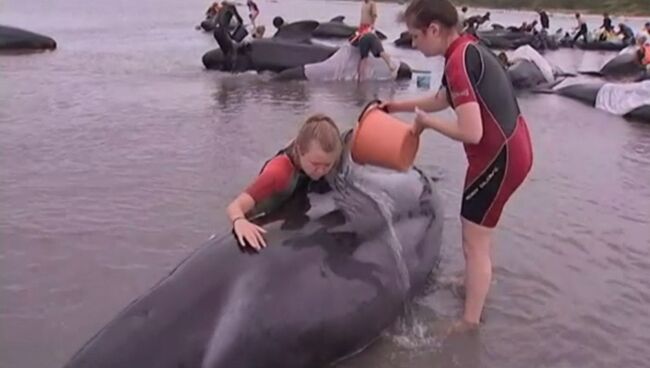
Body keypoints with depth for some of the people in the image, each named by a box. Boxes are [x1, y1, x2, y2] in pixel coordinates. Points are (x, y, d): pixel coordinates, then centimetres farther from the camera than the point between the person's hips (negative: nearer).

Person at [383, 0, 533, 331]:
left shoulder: (458, 62, -22)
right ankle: (474, 285, 48)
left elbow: (471, 132, -28)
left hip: (500, 156, -10)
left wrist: (426, 121, -13)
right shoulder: (468, 49, 8)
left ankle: (470, 324, 14)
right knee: (477, 231, 28)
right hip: (509, 148, 10)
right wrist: (394, 106, 23)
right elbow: (441, 99, 23)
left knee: (474, 243, 1)